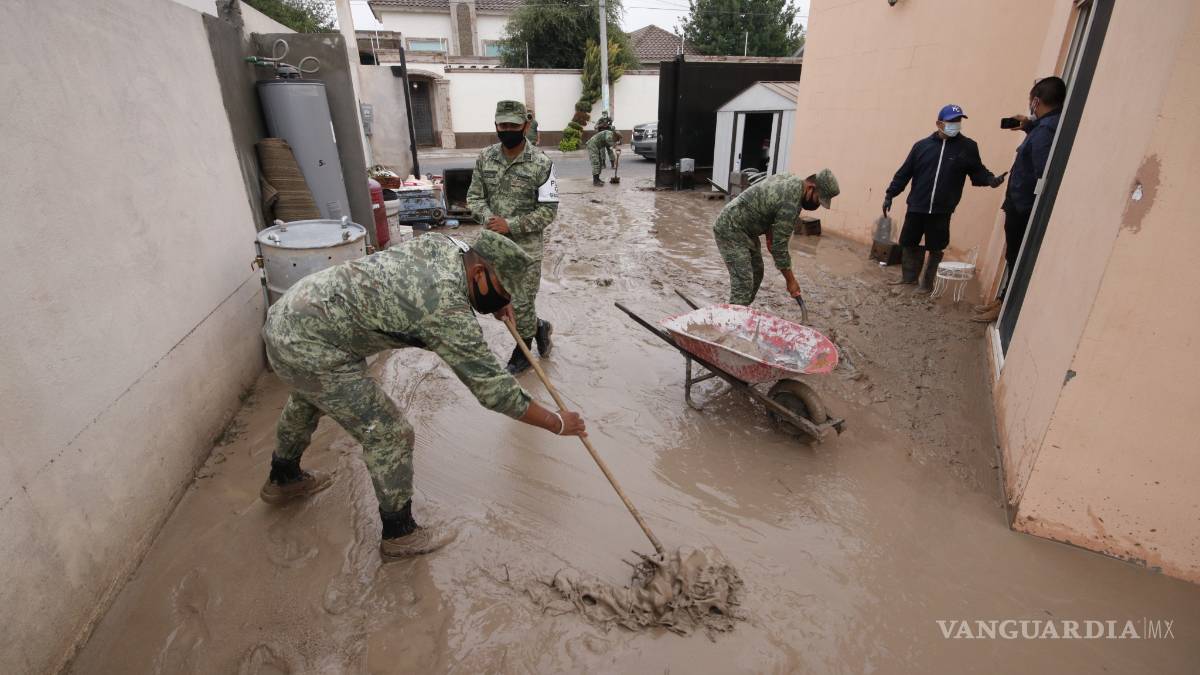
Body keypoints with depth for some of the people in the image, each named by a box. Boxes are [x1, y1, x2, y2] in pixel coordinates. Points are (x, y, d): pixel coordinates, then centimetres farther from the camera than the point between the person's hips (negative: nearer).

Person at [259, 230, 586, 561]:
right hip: (310, 348, -10)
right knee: (389, 435, -2)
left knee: (307, 401, 35)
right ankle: (400, 534, 20)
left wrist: (498, 300, 12)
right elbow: (492, 388, -21)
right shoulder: (447, 309, -27)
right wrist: (557, 422, -11)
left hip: (287, 313, 10)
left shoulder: (444, 244, -4)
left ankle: (283, 479, 62)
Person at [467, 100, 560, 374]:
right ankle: (539, 327, 38)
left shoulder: (541, 163, -13)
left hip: (526, 245, -5)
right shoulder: (485, 157, 2)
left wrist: (511, 225, -20)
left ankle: (522, 355, 27)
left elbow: (548, 210, -13)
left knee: (521, 304, 4)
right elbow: (474, 195, 7)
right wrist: (488, 218, -14)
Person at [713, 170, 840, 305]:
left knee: (756, 275, 15)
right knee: (743, 285, -16)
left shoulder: (791, 179, 4)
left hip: (744, 228, 11)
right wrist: (791, 280, -11)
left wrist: (769, 234, 5)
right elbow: (779, 246, -20)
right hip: (730, 230, -11)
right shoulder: (791, 204, -25)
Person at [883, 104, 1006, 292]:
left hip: (942, 211, -1)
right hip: (916, 207, 1)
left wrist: (990, 179, -12)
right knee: (908, 243, 9)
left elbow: (977, 171, 8)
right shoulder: (922, 145, 3)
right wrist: (890, 194, 3)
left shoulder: (968, 147, 3)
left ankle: (927, 282, 21)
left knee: (936, 249, 6)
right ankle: (909, 276, 28)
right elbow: (904, 172, 5)